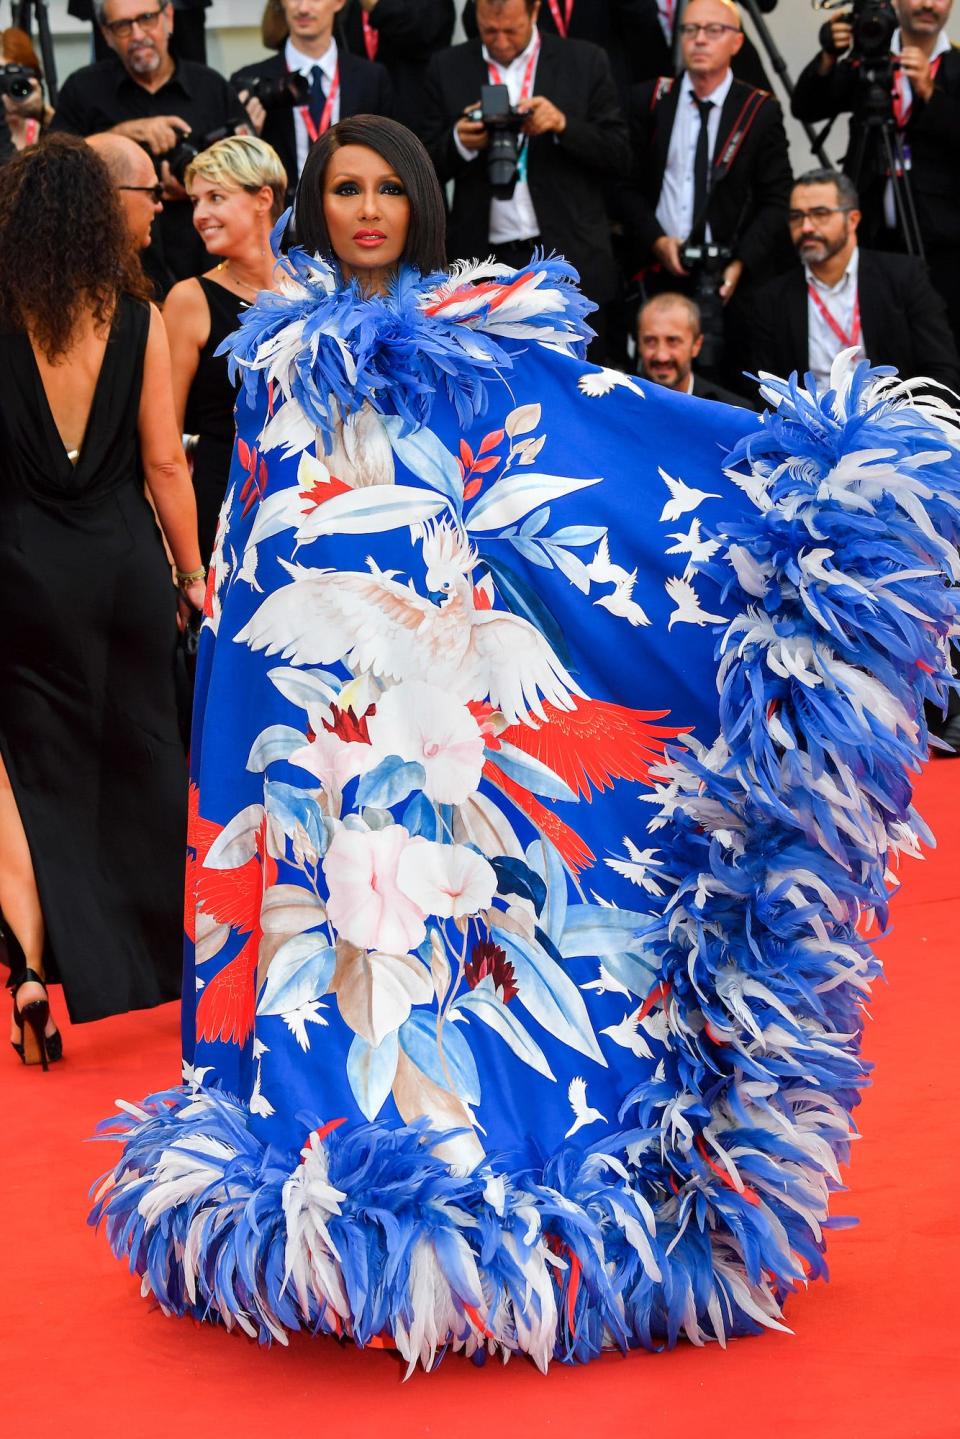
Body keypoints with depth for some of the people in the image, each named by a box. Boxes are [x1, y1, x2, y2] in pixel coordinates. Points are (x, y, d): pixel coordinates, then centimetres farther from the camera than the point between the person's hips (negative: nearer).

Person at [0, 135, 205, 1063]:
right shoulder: (137, 321, -5)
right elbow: (165, 466, -2)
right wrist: (194, 576, 8)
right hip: (126, 560, 2)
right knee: (140, 763, 15)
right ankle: (152, 973, 26)